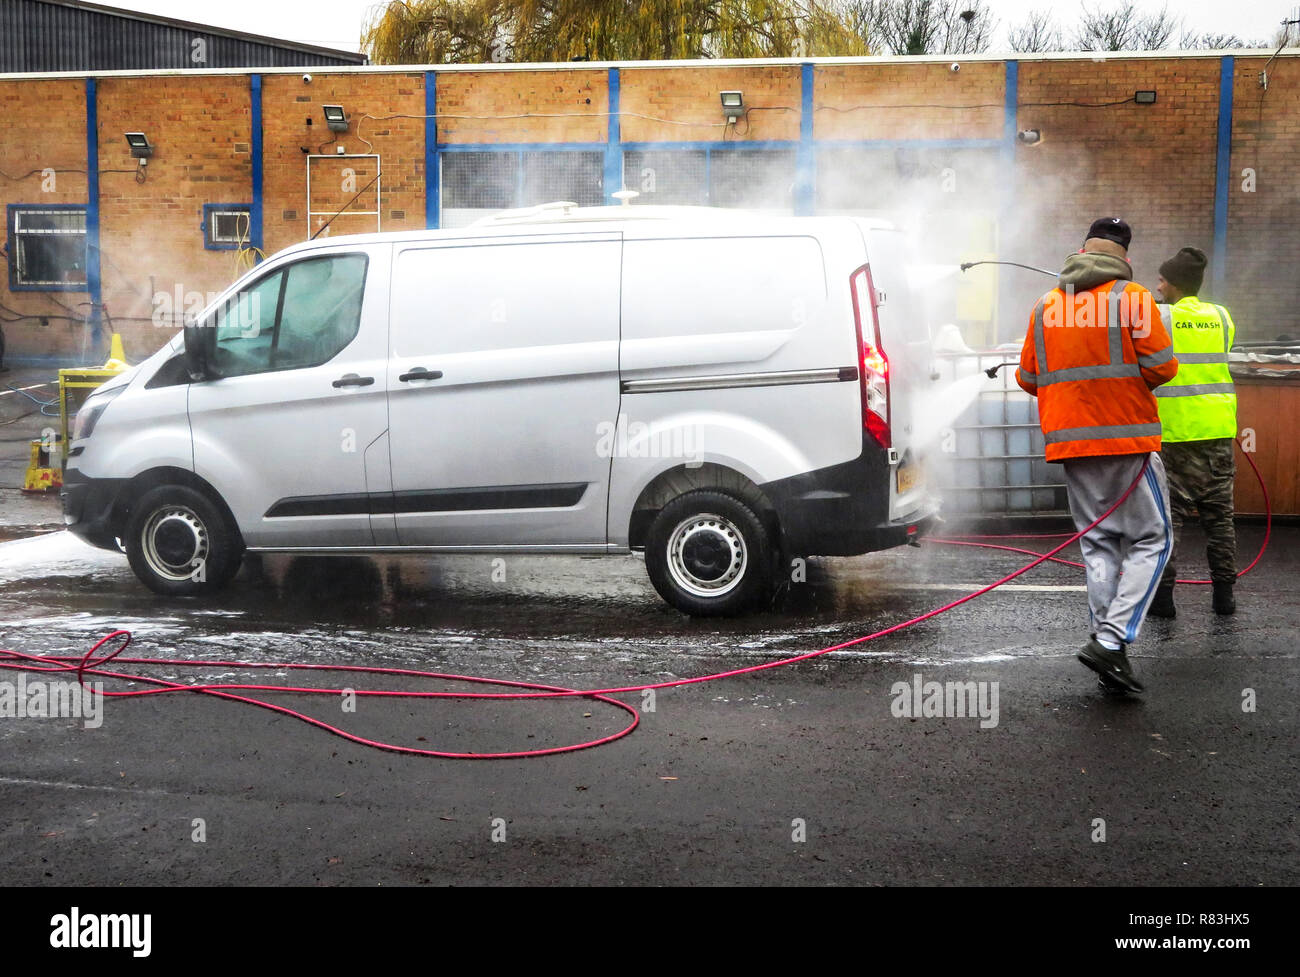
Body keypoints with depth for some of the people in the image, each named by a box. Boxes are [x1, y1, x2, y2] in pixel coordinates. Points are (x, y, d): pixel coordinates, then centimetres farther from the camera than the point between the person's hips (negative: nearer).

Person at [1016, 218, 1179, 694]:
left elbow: (1028, 377, 13)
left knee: (1098, 542, 11)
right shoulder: (1132, 297, -5)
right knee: (1150, 538, 3)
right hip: (1129, 438, -5)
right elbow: (1160, 366, -10)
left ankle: (1107, 646, 8)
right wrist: (1130, 377, 11)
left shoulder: (1046, 306, 10)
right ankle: (1110, 638, -11)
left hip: (1070, 440, 5)